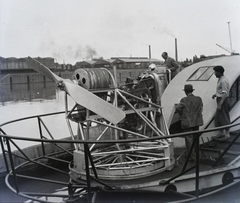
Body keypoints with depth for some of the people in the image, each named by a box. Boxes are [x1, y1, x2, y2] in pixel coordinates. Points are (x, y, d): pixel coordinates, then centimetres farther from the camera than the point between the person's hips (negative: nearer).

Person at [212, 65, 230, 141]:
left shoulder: (223, 81, -20)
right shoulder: (220, 79, 11)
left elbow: (225, 94, -23)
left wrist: (220, 105, -24)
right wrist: (215, 94, 9)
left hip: (223, 100, -10)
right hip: (220, 100, 10)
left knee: (224, 117, -1)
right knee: (217, 117, 14)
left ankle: (227, 134, 9)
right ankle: (221, 133, 23)